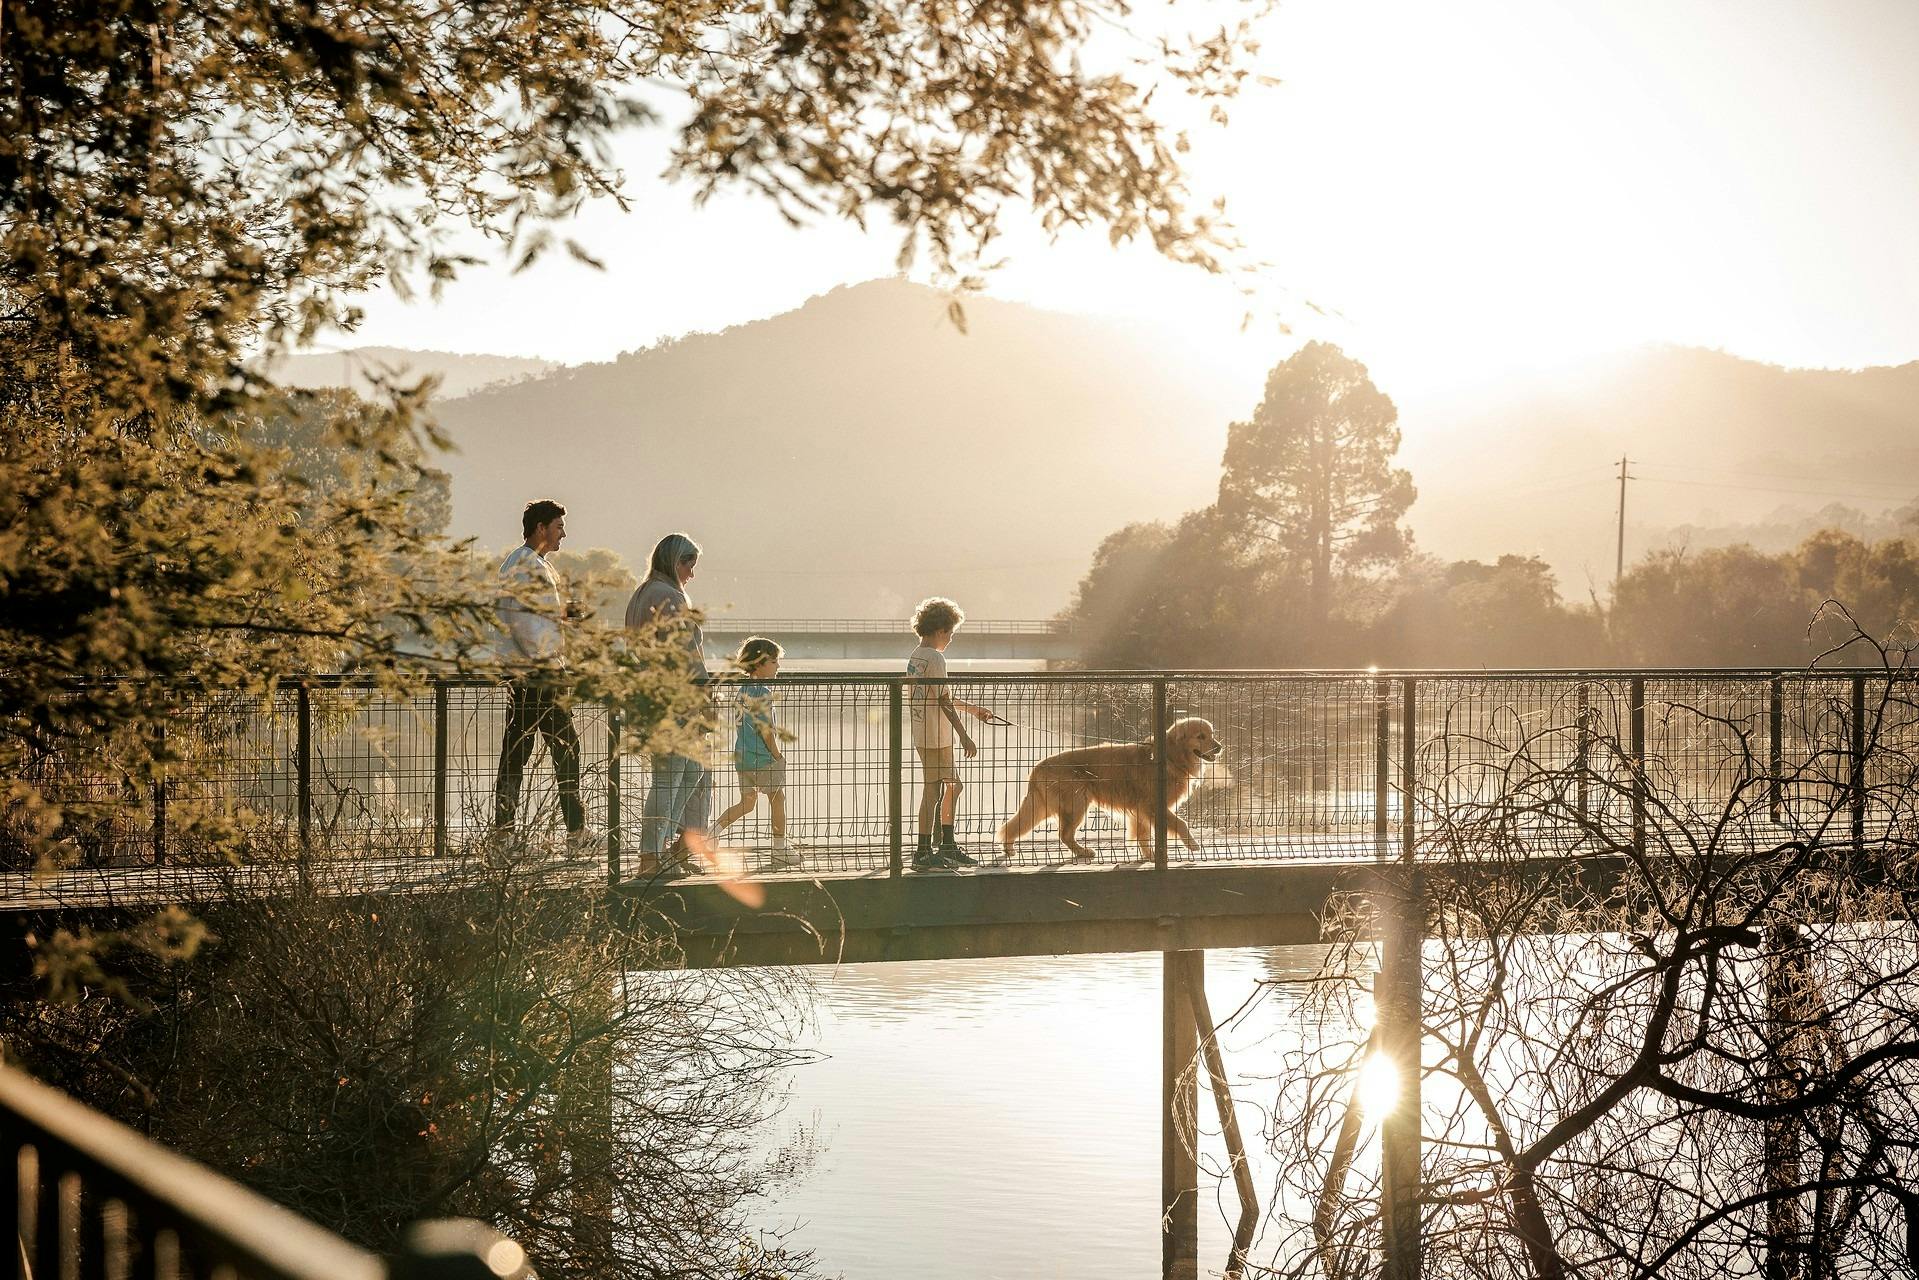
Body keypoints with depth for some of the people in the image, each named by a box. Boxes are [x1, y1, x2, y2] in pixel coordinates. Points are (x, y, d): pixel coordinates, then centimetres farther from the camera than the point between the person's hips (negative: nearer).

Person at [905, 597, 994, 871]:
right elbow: (944, 701, -18)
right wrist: (964, 737, -15)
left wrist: (972, 709, 28)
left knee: (953, 786, 17)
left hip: (922, 734, 10)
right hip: (936, 737, -10)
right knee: (933, 792, -4)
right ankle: (923, 854, -1)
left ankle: (947, 847, 22)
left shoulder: (915, 657, 14)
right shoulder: (935, 658, -15)